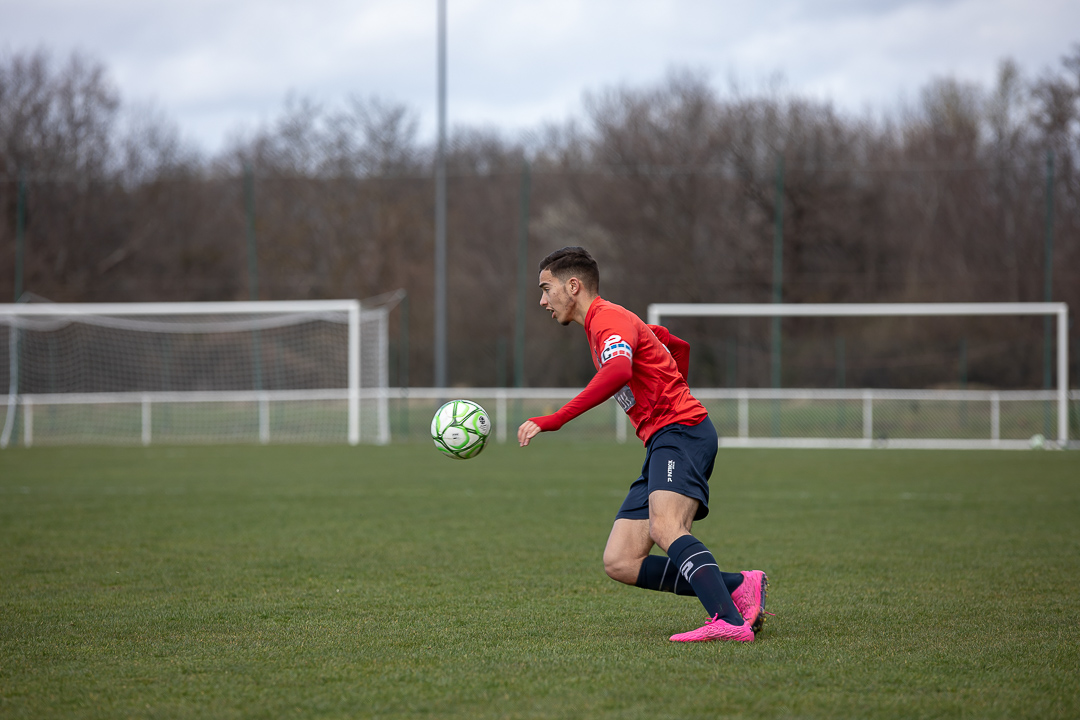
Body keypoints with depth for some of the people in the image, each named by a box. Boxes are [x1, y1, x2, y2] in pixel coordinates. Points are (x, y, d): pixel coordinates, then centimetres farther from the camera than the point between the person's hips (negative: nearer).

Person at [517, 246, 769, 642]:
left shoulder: (609, 318, -7)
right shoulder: (606, 322, 25)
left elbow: (618, 371, -30)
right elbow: (678, 346, 40)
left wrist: (555, 420, -32)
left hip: (682, 431, -10)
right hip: (662, 446, 10)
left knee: (666, 529, -34)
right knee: (619, 563, -2)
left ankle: (730, 621, -49)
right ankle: (738, 587, -7)